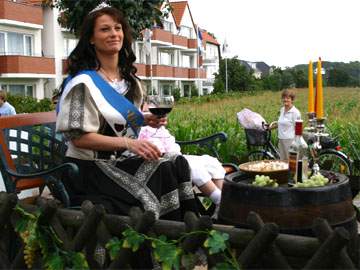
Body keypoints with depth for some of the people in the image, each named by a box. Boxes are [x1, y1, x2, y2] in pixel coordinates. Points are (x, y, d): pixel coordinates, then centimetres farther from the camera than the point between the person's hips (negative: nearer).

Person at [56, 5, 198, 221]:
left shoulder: (129, 79, 13)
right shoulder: (84, 82, -12)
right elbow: (78, 137, -16)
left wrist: (146, 120, 3)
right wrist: (128, 143, -24)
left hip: (124, 161, 7)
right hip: (91, 167, -7)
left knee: (178, 163, -18)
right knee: (165, 172, -25)